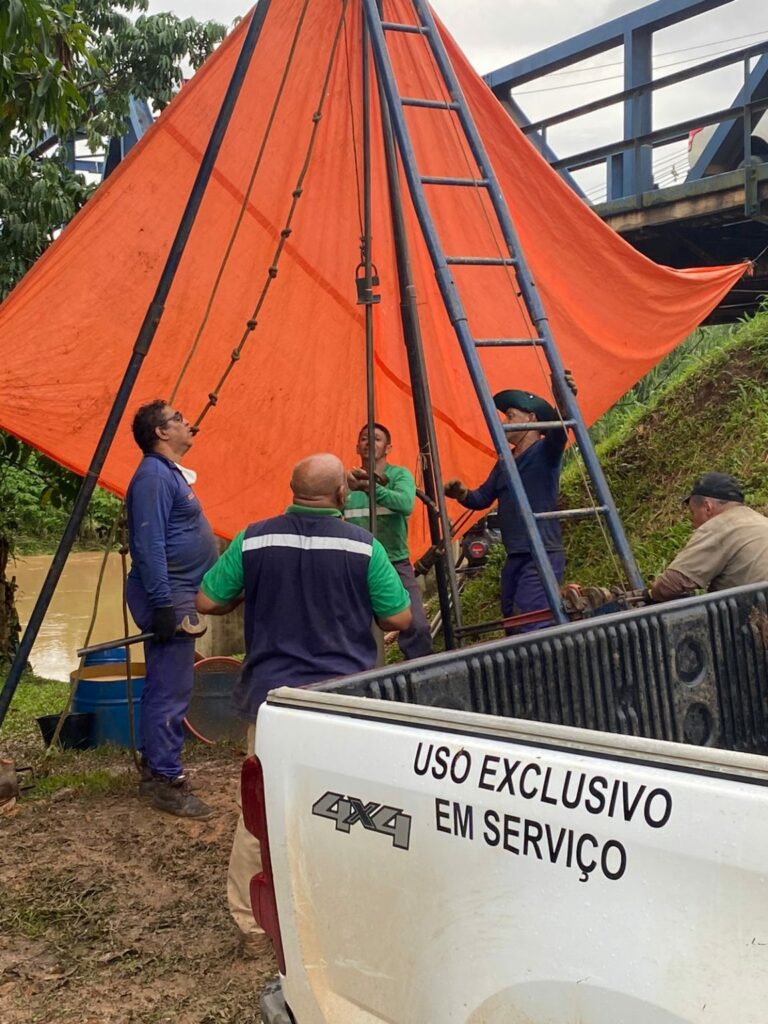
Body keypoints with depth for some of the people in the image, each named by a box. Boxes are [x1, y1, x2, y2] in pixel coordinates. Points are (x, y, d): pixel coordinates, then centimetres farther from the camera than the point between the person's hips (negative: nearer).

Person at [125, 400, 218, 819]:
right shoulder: (154, 475, -15)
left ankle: (155, 768, 24)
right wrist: (163, 605, -25)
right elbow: (149, 546, -22)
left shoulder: (170, 473, 17)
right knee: (172, 690, -8)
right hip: (169, 596, -11)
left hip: (176, 595, 11)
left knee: (165, 687, 16)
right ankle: (166, 782, -3)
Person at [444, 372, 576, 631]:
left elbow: (558, 431, -26)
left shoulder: (545, 452, -5)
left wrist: (562, 401, -48)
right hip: (514, 558, 9)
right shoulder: (504, 462, 19)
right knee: (512, 628, 8)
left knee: (530, 629, -20)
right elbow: (482, 499, 22)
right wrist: (462, 494, -2)